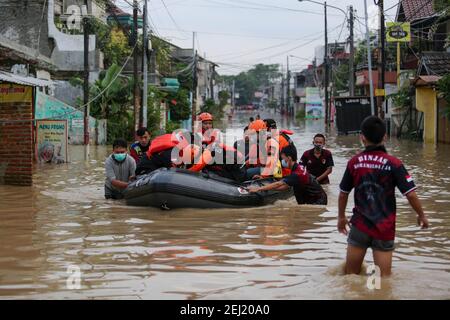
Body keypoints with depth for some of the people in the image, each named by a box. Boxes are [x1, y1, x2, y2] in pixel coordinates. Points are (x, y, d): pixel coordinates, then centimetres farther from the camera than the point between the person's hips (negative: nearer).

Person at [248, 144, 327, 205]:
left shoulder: (297, 174, -25)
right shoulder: (298, 168, 6)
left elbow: (278, 184, -27)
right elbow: (286, 186, 8)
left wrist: (258, 189, -25)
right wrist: (267, 188, 2)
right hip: (312, 200, 9)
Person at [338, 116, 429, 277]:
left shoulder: (354, 162, -4)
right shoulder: (393, 163, -10)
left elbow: (343, 194, 5)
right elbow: (410, 194, -12)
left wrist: (341, 217, 21)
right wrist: (421, 215, 5)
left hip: (359, 225, 1)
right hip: (384, 228, -1)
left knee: (350, 275, 13)